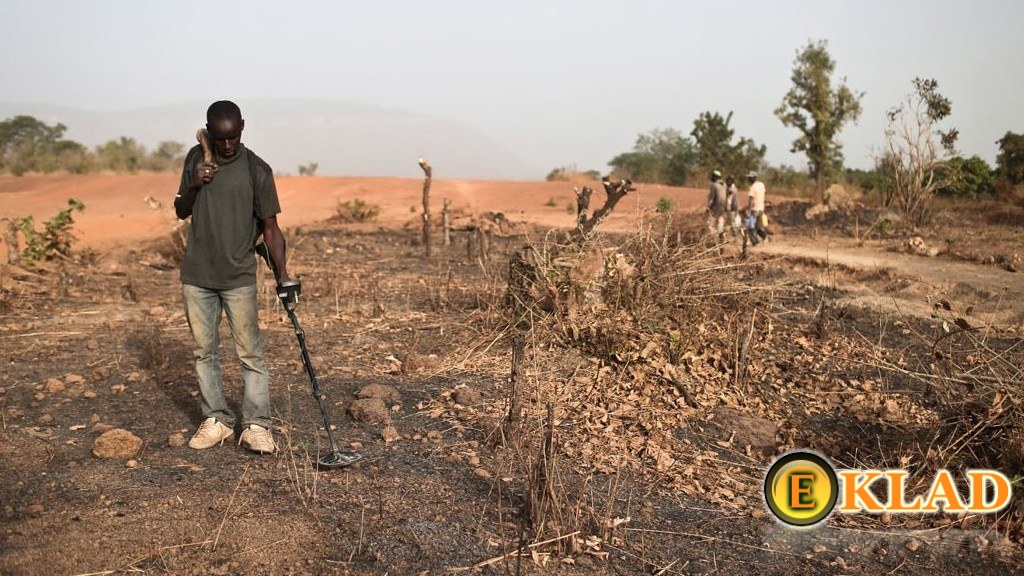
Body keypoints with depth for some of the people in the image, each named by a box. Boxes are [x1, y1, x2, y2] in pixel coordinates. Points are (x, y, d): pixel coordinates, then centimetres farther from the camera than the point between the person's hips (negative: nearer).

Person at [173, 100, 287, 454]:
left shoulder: (256, 170, -7)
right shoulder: (196, 159, 6)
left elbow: (270, 227, -7)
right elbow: (181, 212, 12)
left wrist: (282, 272, -19)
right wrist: (193, 185, -8)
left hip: (239, 276, -4)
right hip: (197, 274, 4)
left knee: (250, 352, -4)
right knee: (204, 351, 10)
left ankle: (256, 425, 3)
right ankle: (216, 421, 21)